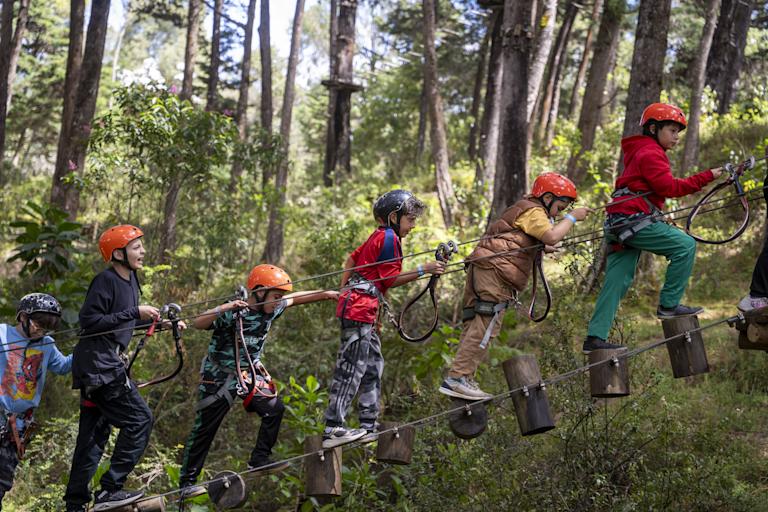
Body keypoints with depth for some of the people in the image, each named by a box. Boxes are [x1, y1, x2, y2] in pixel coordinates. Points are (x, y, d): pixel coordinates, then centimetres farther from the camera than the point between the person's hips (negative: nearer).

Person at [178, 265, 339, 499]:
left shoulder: (271, 310, -6)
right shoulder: (233, 314, -26)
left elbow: (295, 298, 8)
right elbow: (198, 323, -37)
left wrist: (326, 294, 8)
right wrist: (225, 308, -49)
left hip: (249, 373, 7)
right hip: (219, 376, -7)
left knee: (274, 408, -5)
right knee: (205, 428, -3)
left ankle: (259, 460, 9)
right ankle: (187, 482, 5)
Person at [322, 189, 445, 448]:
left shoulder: (377, 236, 18)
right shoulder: (389, 238, -10)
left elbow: (353, 258, 25)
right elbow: (391, 279, -12)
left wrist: (344, 291, 27)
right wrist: (424, 270, -13)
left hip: (352, 301, 11)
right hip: (361, 308, -11)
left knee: (373, 365, 13)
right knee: (351, 368, -11)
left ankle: (368, 426, 16)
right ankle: (332, 430, -12)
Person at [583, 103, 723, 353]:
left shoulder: (640, 152, 27)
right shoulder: (650, 153, -7)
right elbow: (670, 187, -18)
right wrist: (706, 177, -17)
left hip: (620, 223, 10)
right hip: (634, 220, -10)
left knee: (617, 281, 6)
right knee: (685, 245, -8)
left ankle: (595, 338, 3)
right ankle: (669, 305, -5)